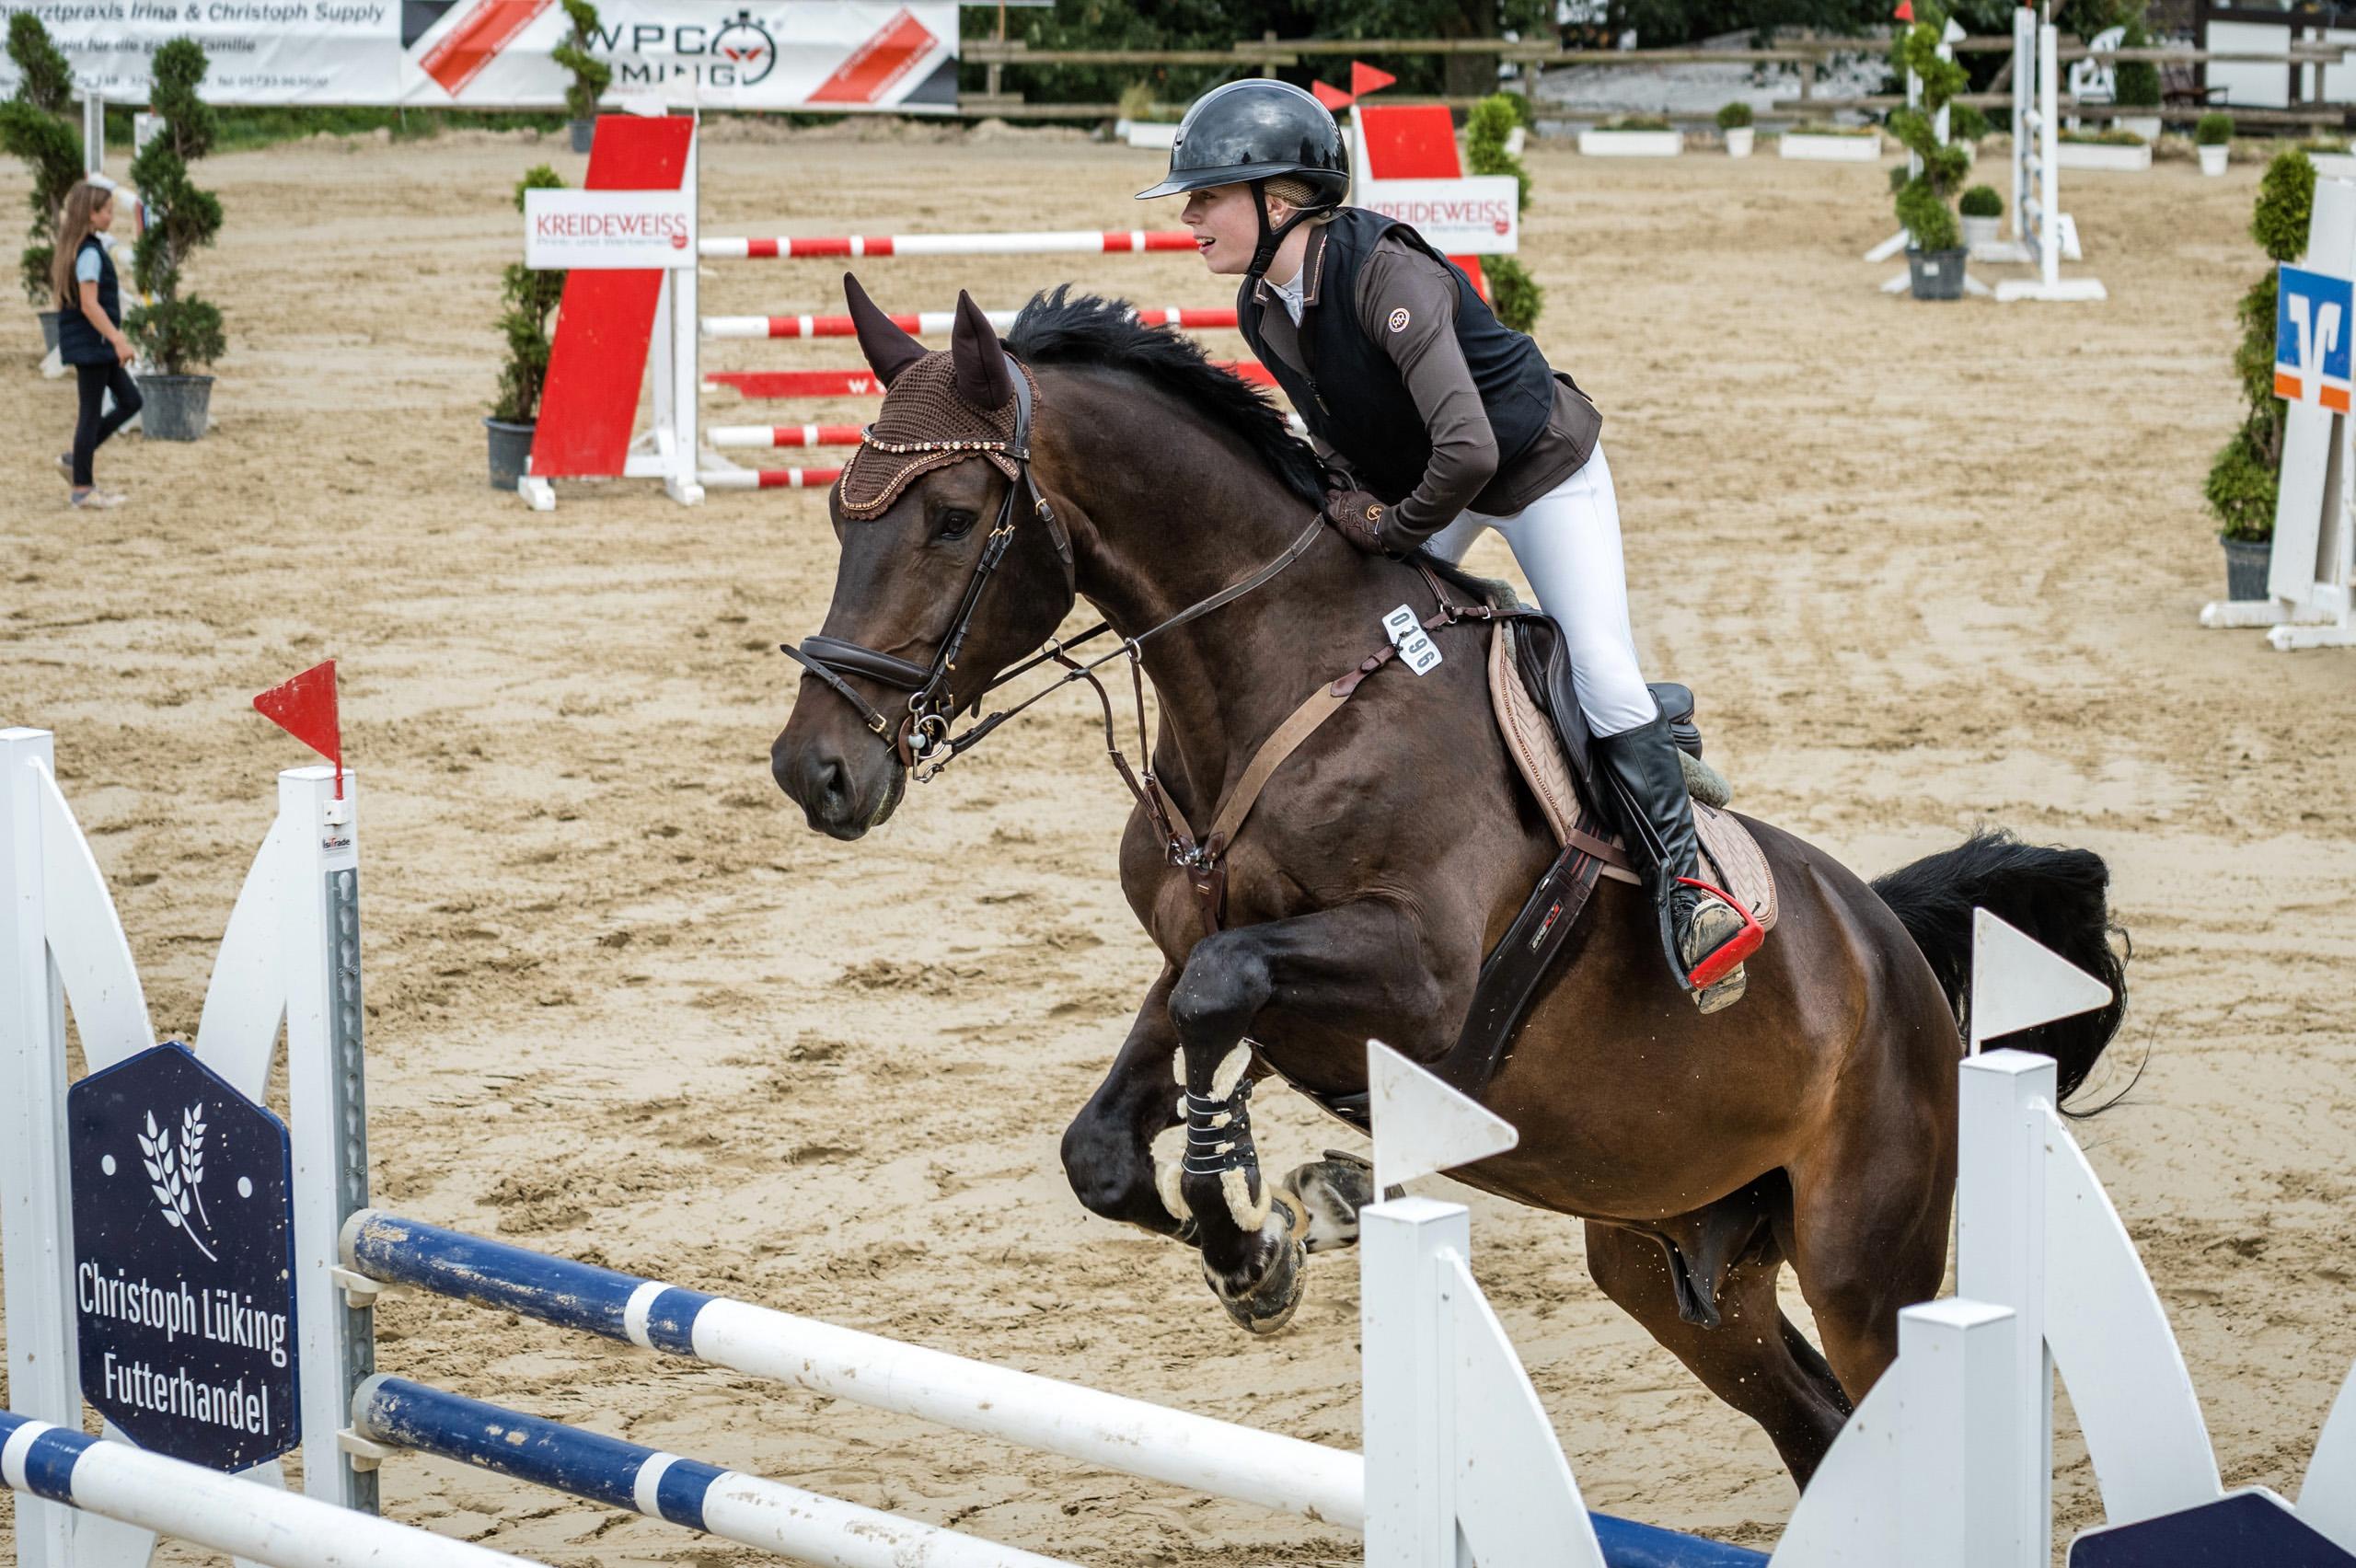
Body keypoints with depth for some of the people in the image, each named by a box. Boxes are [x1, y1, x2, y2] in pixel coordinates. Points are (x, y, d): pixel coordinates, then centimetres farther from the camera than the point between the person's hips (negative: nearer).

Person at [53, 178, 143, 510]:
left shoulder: (76, 247, 12)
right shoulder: (90, 253, -18)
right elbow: (89, 304, -22)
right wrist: (118, 339, -22)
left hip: (95, 346, 10)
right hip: (91, 343, -10)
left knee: (130, 401, 14)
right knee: (92, 413, -2)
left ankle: (76, 461, 16)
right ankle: (81, 488, 5)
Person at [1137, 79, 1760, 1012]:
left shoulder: (1385, 276, -38)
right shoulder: (1262, 312, -12)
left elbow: (1467, 451, -46)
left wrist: (1390, 530, -30)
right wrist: (1352, 499, -14)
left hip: (1540, 469, -8)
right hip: (1412, 482, 8)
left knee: (1600, 671, -16)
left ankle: (1681, 879, -6)